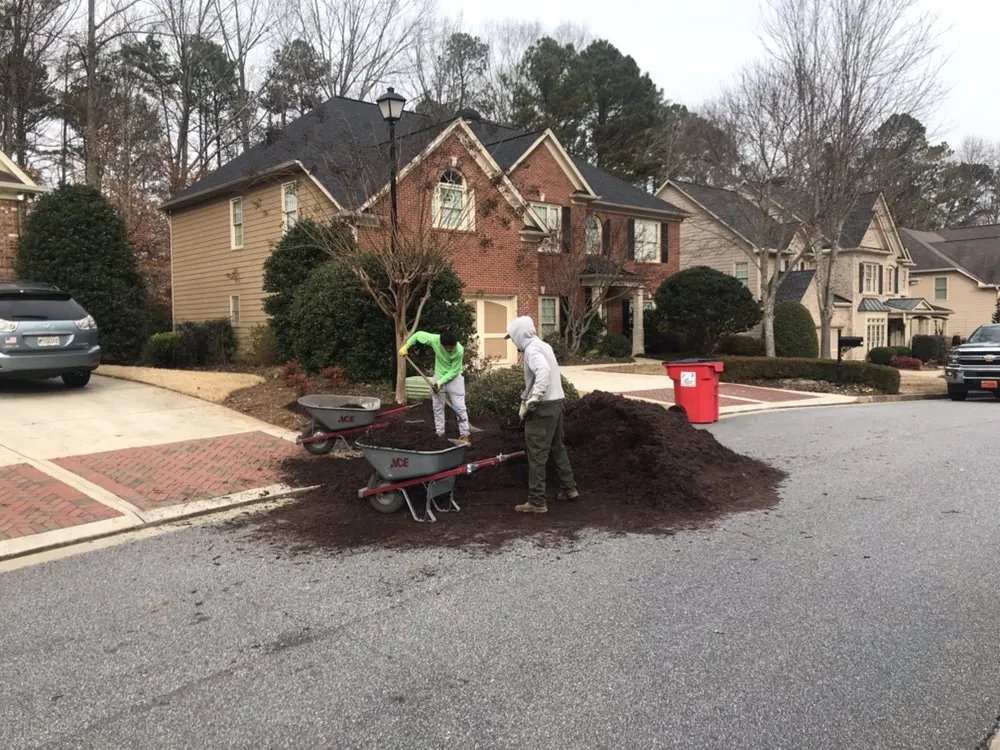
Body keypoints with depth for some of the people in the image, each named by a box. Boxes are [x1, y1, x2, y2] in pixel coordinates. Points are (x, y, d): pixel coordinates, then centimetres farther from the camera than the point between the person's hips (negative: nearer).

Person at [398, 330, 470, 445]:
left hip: (454, 378, -3)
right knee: (438, 407, 7)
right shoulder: (434, 339, -25)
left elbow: (454, 371, -20)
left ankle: (464, 435, -2)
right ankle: (440, 434, 17)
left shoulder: (459, 351, -30)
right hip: (438, 377, 3)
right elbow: (418, 334, -7)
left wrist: (441, 382, -25)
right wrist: (406, 346, -8)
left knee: (460, 407, -7)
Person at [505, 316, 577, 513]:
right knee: (557, 448, 21)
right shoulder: (543, 346, 16)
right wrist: (526, 398, 16)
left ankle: (537, 502, 1)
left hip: (543, 407, -10)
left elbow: (543, 372, -32)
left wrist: (531, 401, -30)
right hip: (556, 402, 10)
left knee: (536, 455, -4)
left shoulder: (532, 349, -14)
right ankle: (568, 488, 31)